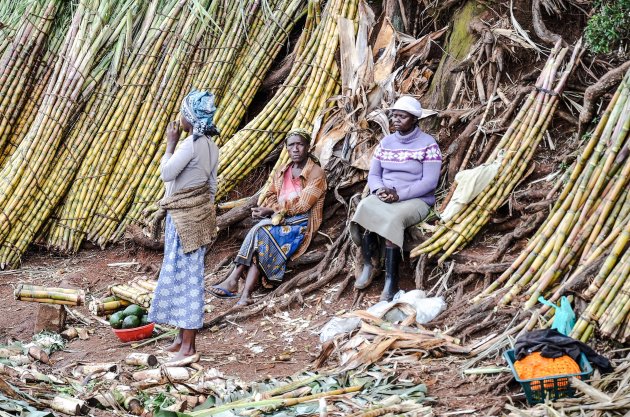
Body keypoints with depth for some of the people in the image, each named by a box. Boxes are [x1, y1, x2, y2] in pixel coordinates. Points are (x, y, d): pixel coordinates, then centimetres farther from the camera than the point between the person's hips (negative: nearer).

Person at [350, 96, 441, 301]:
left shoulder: (428, 144, -5)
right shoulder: (386, 142, 12)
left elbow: (430, 182, -12)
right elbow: (373, 174, 12)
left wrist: (399, 195, -20)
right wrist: (380, 190, -12)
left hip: (416, 200, -5)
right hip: (383, 197, 5)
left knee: (391, 220, -37)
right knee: (364, 210, -30)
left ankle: (391, 281, -33)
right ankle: (369, 265, -18)